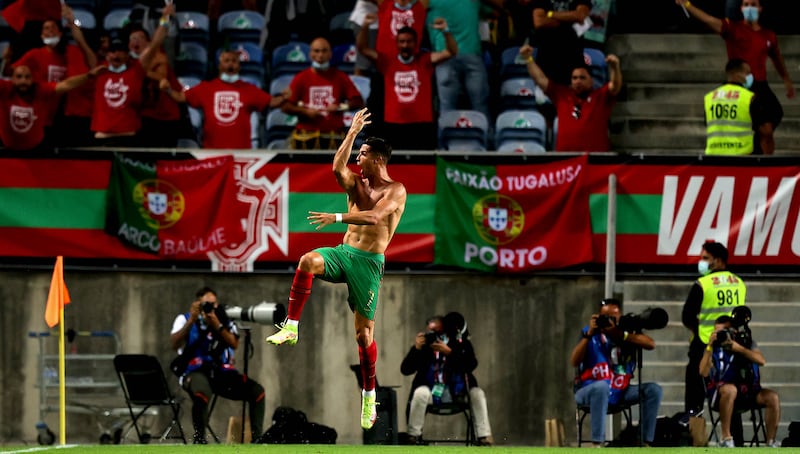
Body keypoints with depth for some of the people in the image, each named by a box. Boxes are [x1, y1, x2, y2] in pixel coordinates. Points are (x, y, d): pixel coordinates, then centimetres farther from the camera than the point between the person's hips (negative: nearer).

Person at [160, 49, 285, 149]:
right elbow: (181, 97, 7)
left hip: (241, 151, 0)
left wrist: (284, 98, -15)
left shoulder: (249, 90, 8)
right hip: (212, 151, 0)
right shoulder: (207, 88, 8)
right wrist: (168, 90, -11)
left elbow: (271, 102, 5)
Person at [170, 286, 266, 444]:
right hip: (196, 372, -4)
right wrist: (192, 320, -16)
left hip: (222, 372, 4)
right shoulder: (185, 319, 7)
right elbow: (174, 344, -10)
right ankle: (199, 437, -21)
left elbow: (234, 344, -4)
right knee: (201, 394, -40)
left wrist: (217, 325, -16)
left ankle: (256, 438, -9)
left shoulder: (226, 322, 14)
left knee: (257, 391, -16)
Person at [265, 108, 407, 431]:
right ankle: (291, 328, -28)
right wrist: (352, 132, -8)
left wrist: (337, 218, -27)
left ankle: (369, 397, 11)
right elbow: (337, 168, -10)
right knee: (308, 261, -31)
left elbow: (374, 217, -22)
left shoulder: (395, 191, -5)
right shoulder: (357, 184, 13)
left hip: (369, 262, -5)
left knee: (364, 331, -2)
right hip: (343, 253, 5)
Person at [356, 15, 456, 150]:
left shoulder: (425, 61, 5)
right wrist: (365, 27, -13)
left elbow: (452, 52, -3)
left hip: (422, 125, -1)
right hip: (393, 125, 1)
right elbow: (362, 48, 3)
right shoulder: (388, 62, 7)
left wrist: (446, 31, -20)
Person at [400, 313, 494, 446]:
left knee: (477, 393, -22)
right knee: (420, 393, -33)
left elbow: (471, 365, -19)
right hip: (430, 390, -1)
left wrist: (449, 353, -29)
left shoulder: (460, 344, -2)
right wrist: (416, 349, -20)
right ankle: (414, 436, -20)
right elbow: (405, 369, -6)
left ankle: (484, 437, -22)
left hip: (456, 391, 1)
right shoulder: (425, 345, -4)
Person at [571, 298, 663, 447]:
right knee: (602, 386, -38)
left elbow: (651, 344, -16)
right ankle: (597, 445, -41)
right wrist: (589, 334, -23)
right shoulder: (589, 332, -2)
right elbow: (574, 362, -15)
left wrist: (620, 334, -26)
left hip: (620, 392, 4)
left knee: (654, 389, -16)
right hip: (589, 391, -4)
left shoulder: (627, 331, 3)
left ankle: (647, 444, -16)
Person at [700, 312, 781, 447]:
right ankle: (726, 438, -32)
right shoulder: (714, 348, 3)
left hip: (748, 392, 3)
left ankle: (771, 442, -13)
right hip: (720, 394, -3)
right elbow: (704, 372, -12)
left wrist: (739, 348, -17)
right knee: (730, 389, -39)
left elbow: (761, 361, -8)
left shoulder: (748, 343, 10)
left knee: (773, 397, -22)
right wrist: (710, 347, -18)